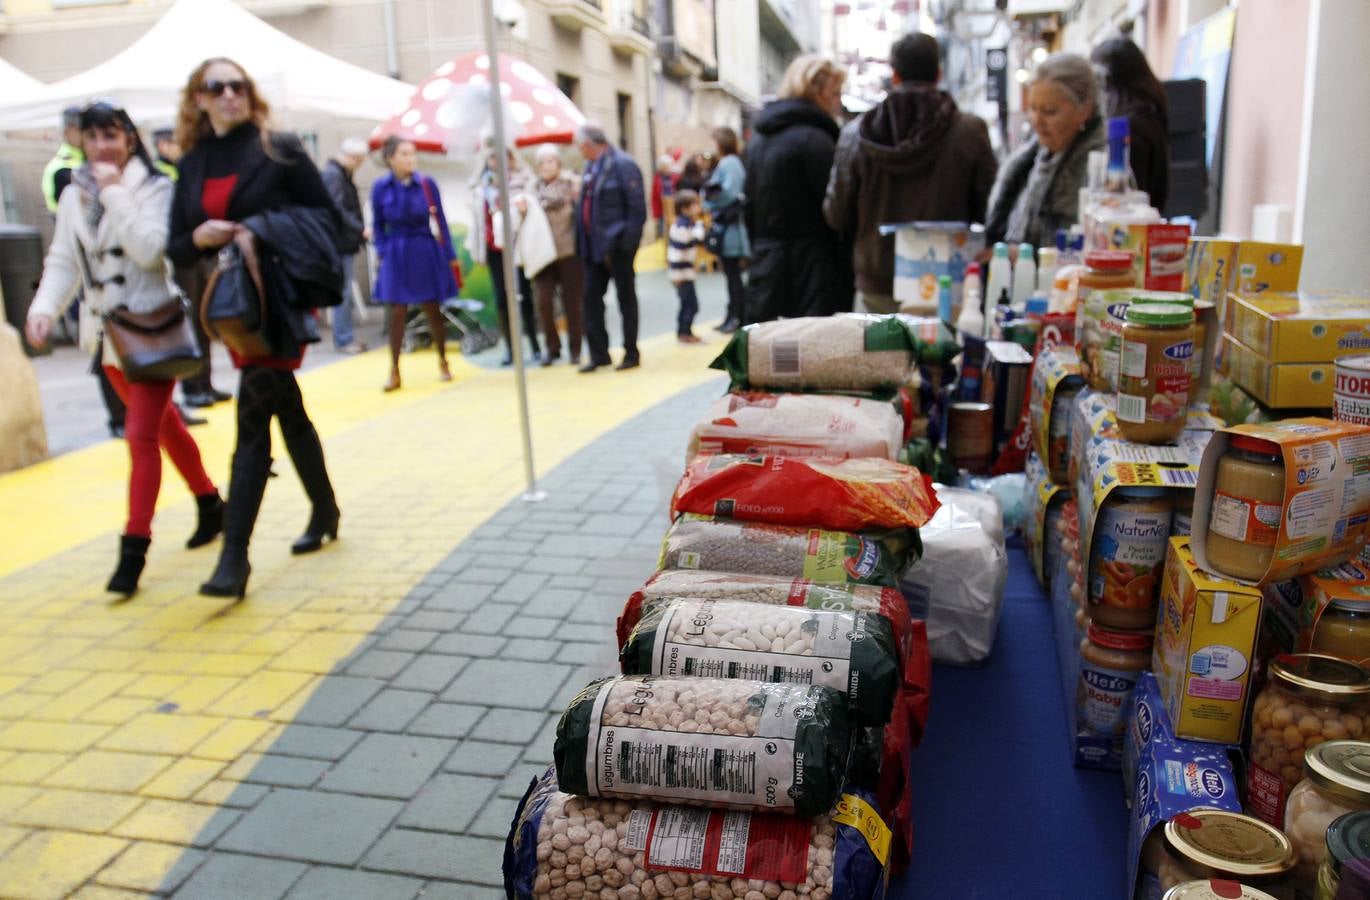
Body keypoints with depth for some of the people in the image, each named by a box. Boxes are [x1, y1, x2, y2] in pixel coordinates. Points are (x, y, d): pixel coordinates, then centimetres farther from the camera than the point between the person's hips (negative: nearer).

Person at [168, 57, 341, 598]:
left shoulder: (279, 149, -3)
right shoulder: (191, 165, 10)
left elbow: (327, 215, -3)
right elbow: (176, 249, 10)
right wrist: (199, 237, -12)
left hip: (280, 297, -5)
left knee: (253, 417, -11)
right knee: (286, 410, 15)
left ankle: (234, 554, -10)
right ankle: (325, 511, 32)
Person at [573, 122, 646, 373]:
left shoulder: (622, 165, -12)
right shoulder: (590, 167, 12)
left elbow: (637, 208, -15)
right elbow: (586, 206, 15)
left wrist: (628, 241, -18)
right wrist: (582, 242, 9)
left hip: (617, 246, -8)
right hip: (594, 246, 8)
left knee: (626, 299, 4)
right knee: (591, 297, 8)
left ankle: (631, 354, 15)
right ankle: (598, 354, 16)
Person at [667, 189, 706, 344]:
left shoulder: (688, 223, 10)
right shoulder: (682, 227, -19)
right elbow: (677, 252, -22)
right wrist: (677, 275, -22)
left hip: (686, 272, 10)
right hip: (682, 273, -10)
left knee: (687, 303, 17)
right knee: (692, 305, -5)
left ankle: (682, 332, 26)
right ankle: (685, 333, 3)